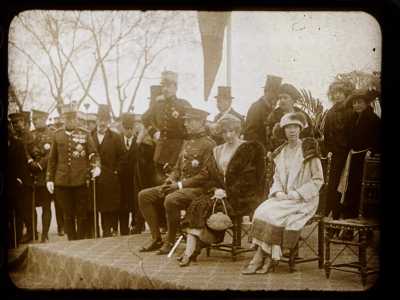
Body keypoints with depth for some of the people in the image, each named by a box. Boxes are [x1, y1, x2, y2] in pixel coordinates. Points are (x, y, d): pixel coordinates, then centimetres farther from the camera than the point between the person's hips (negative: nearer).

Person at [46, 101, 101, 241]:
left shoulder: (85, 134, 3)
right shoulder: (57, 135, 7)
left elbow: (94, 154, 2)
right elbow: (52, 159, 10)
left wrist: (97, 166, -18)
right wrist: (49, 179, 6)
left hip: (81, 181, -1)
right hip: (62, 181, 1)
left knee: (81, 213, 4)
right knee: (68, 213, 9)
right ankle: (72, 241, 18)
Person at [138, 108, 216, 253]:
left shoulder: (209, 145, -9)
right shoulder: (186, 143, 19)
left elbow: (205, 175, -16)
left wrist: (180, 185, -20)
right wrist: (170, 180, 0)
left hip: (197, 188, -9)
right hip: (178, 186, 9)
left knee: (171, 200, -36)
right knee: (144, 195, -3)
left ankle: (170, 241, -17)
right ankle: (156, 239, -2)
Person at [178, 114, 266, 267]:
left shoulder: (248, 150, 1)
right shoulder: (218, 151, 20)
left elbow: (248, 179, -8)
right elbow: (208, 176, 13)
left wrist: (227, 192, -16)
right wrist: (215, 189, -8)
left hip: (241, 198, -5)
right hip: (218, 194, 5)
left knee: (207, 207, -29)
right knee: (197, 204, -25)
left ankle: (192, 251, -26)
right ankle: (190, 250, -34)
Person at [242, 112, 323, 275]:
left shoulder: (308, 149, -4)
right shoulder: (280, 152, 13)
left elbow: (318, 179, -5)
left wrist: (298, 193, -15)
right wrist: (278, 192, -4)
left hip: (303, 200, -5)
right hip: (283, 198, 5)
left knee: (270, 213, -26)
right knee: (261, 211, -23)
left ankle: (259, 259, -18)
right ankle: (267, 259, -23)